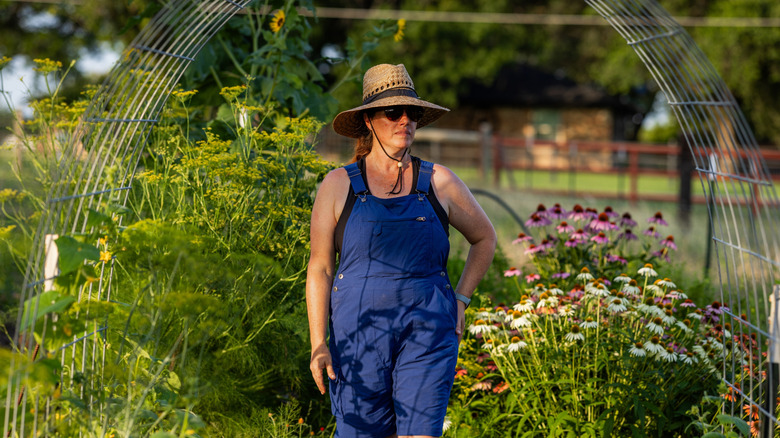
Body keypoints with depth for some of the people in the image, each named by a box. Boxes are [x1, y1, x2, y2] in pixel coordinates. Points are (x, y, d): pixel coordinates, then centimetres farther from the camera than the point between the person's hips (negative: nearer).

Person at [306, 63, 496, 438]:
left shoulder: (438, 182, 7)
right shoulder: (338, 186, 4)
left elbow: (485, 238, 22)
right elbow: (319, 268, 3)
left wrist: (460, 300, 11)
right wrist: (318, 344, -5)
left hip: (427, 336, 0)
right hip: (359, 332, 0)